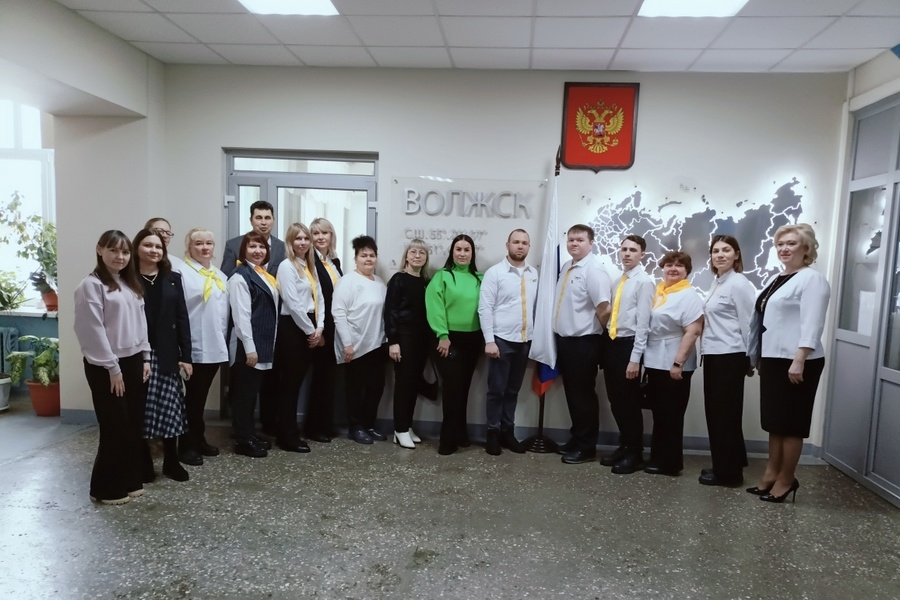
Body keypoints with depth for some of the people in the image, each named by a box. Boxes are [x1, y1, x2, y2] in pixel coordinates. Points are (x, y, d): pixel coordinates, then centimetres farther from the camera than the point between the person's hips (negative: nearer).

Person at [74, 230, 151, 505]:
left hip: (133, 362, 7)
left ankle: (130, 481, 25)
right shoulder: (91, 285, -10)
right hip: (106, 367, -7)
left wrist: (145, 357, 8)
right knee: (115, 428, 0)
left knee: (134, 425, 12)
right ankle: (106, 488, 15)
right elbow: (93, 331, -15)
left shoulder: (130, 284, 13)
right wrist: (112, 368, -15)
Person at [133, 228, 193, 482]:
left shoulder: (173, 278, 8)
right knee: (140, 411, 5)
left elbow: (182, 318, 5)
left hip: (167, 355, 2)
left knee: (170, 409, 5)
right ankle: (143, 463, 20)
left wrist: (186, 356, 0)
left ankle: (171, 462, 19)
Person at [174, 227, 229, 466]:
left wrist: (223, 340, 14)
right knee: (192, 396, 3)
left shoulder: (219, 275, 14)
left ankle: (199, 439, 27)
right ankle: (187, 445, 14)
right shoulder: (182, 272, -8)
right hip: (194, 347, -6)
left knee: (201, 395, 16)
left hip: (215, 346, 6)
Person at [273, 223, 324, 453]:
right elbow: (293, 304, -16)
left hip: (309, 330, 8)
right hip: (292, 328, -8)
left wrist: (319, 327, -1)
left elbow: (319, 298, 12)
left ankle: (288, 431, 22)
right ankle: (288, 437, 7)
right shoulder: (286, 266, -10)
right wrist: (310, 330, -11)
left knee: (297, 382, 13)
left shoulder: (310, 266, 15)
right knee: (289, 383, -1)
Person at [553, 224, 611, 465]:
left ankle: (586, 447, 17)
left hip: (583, 342, -8)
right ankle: (576, 439, 31)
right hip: (564, 339, 8)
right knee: (572, 393, 17)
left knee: (584, 395, 3)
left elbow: (604, 309, -22)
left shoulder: (594, 270, -15)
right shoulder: (566, 267, 10)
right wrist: (561, 334, 15)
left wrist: (594, 332, -8)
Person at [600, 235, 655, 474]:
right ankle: (624, 446, 30)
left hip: (628, 344, -7)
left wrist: (635, 358, -16)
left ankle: (635, 454, 19)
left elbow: (643, 322, -14)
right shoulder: (618, 281, 13)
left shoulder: (645, 281, -9)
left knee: (630, 402, 3)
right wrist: (608, 343, 7)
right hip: (612, 343, 7)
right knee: (615, 401, 14)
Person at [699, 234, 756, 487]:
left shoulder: (739, 284, -13)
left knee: (725, 414, 0)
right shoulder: (717, 283, 14)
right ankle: (728, 465, 28)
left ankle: (728, 472, 12)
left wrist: (749, 359, -6)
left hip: (729, 357, -9)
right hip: (714, 356, 9)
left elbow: (748, 323, -12)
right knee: (717, 412, 15)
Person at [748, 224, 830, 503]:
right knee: (774, 421, 14)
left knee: (790, 423, 2)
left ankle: (786, 479, 13)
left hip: (795, 363, -9)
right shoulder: (778, 279, 16)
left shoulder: (812, 279, -11)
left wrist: (799, 360, -25)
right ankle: (771, 474, 24)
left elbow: (812, 325, -19)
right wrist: (759, 358, 19)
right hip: (773, 360, 9)